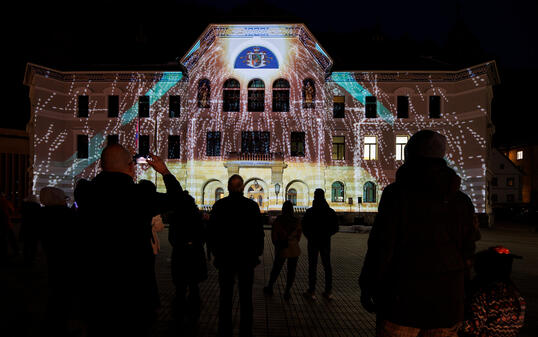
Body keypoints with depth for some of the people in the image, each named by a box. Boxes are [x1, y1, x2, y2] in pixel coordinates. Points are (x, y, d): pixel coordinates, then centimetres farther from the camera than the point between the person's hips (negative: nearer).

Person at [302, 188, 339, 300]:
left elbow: (304, 228, -6)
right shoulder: (331, 212, 1)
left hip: (313, 242, -3)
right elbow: (335, 228, 5)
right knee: (327, 266, 9)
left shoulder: (309, 212, -9)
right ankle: (328, 292, 13)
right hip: (326, 242, 3)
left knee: (312, 266, 2)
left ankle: (311, 292, 3)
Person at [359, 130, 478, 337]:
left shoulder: (397, 193, -12)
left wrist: (367, 286, -4)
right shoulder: (461, 201, 4)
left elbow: (382, 246, -14)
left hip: (403, 298, -4)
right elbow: (467, 253, 9)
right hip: (447, 304, 5)